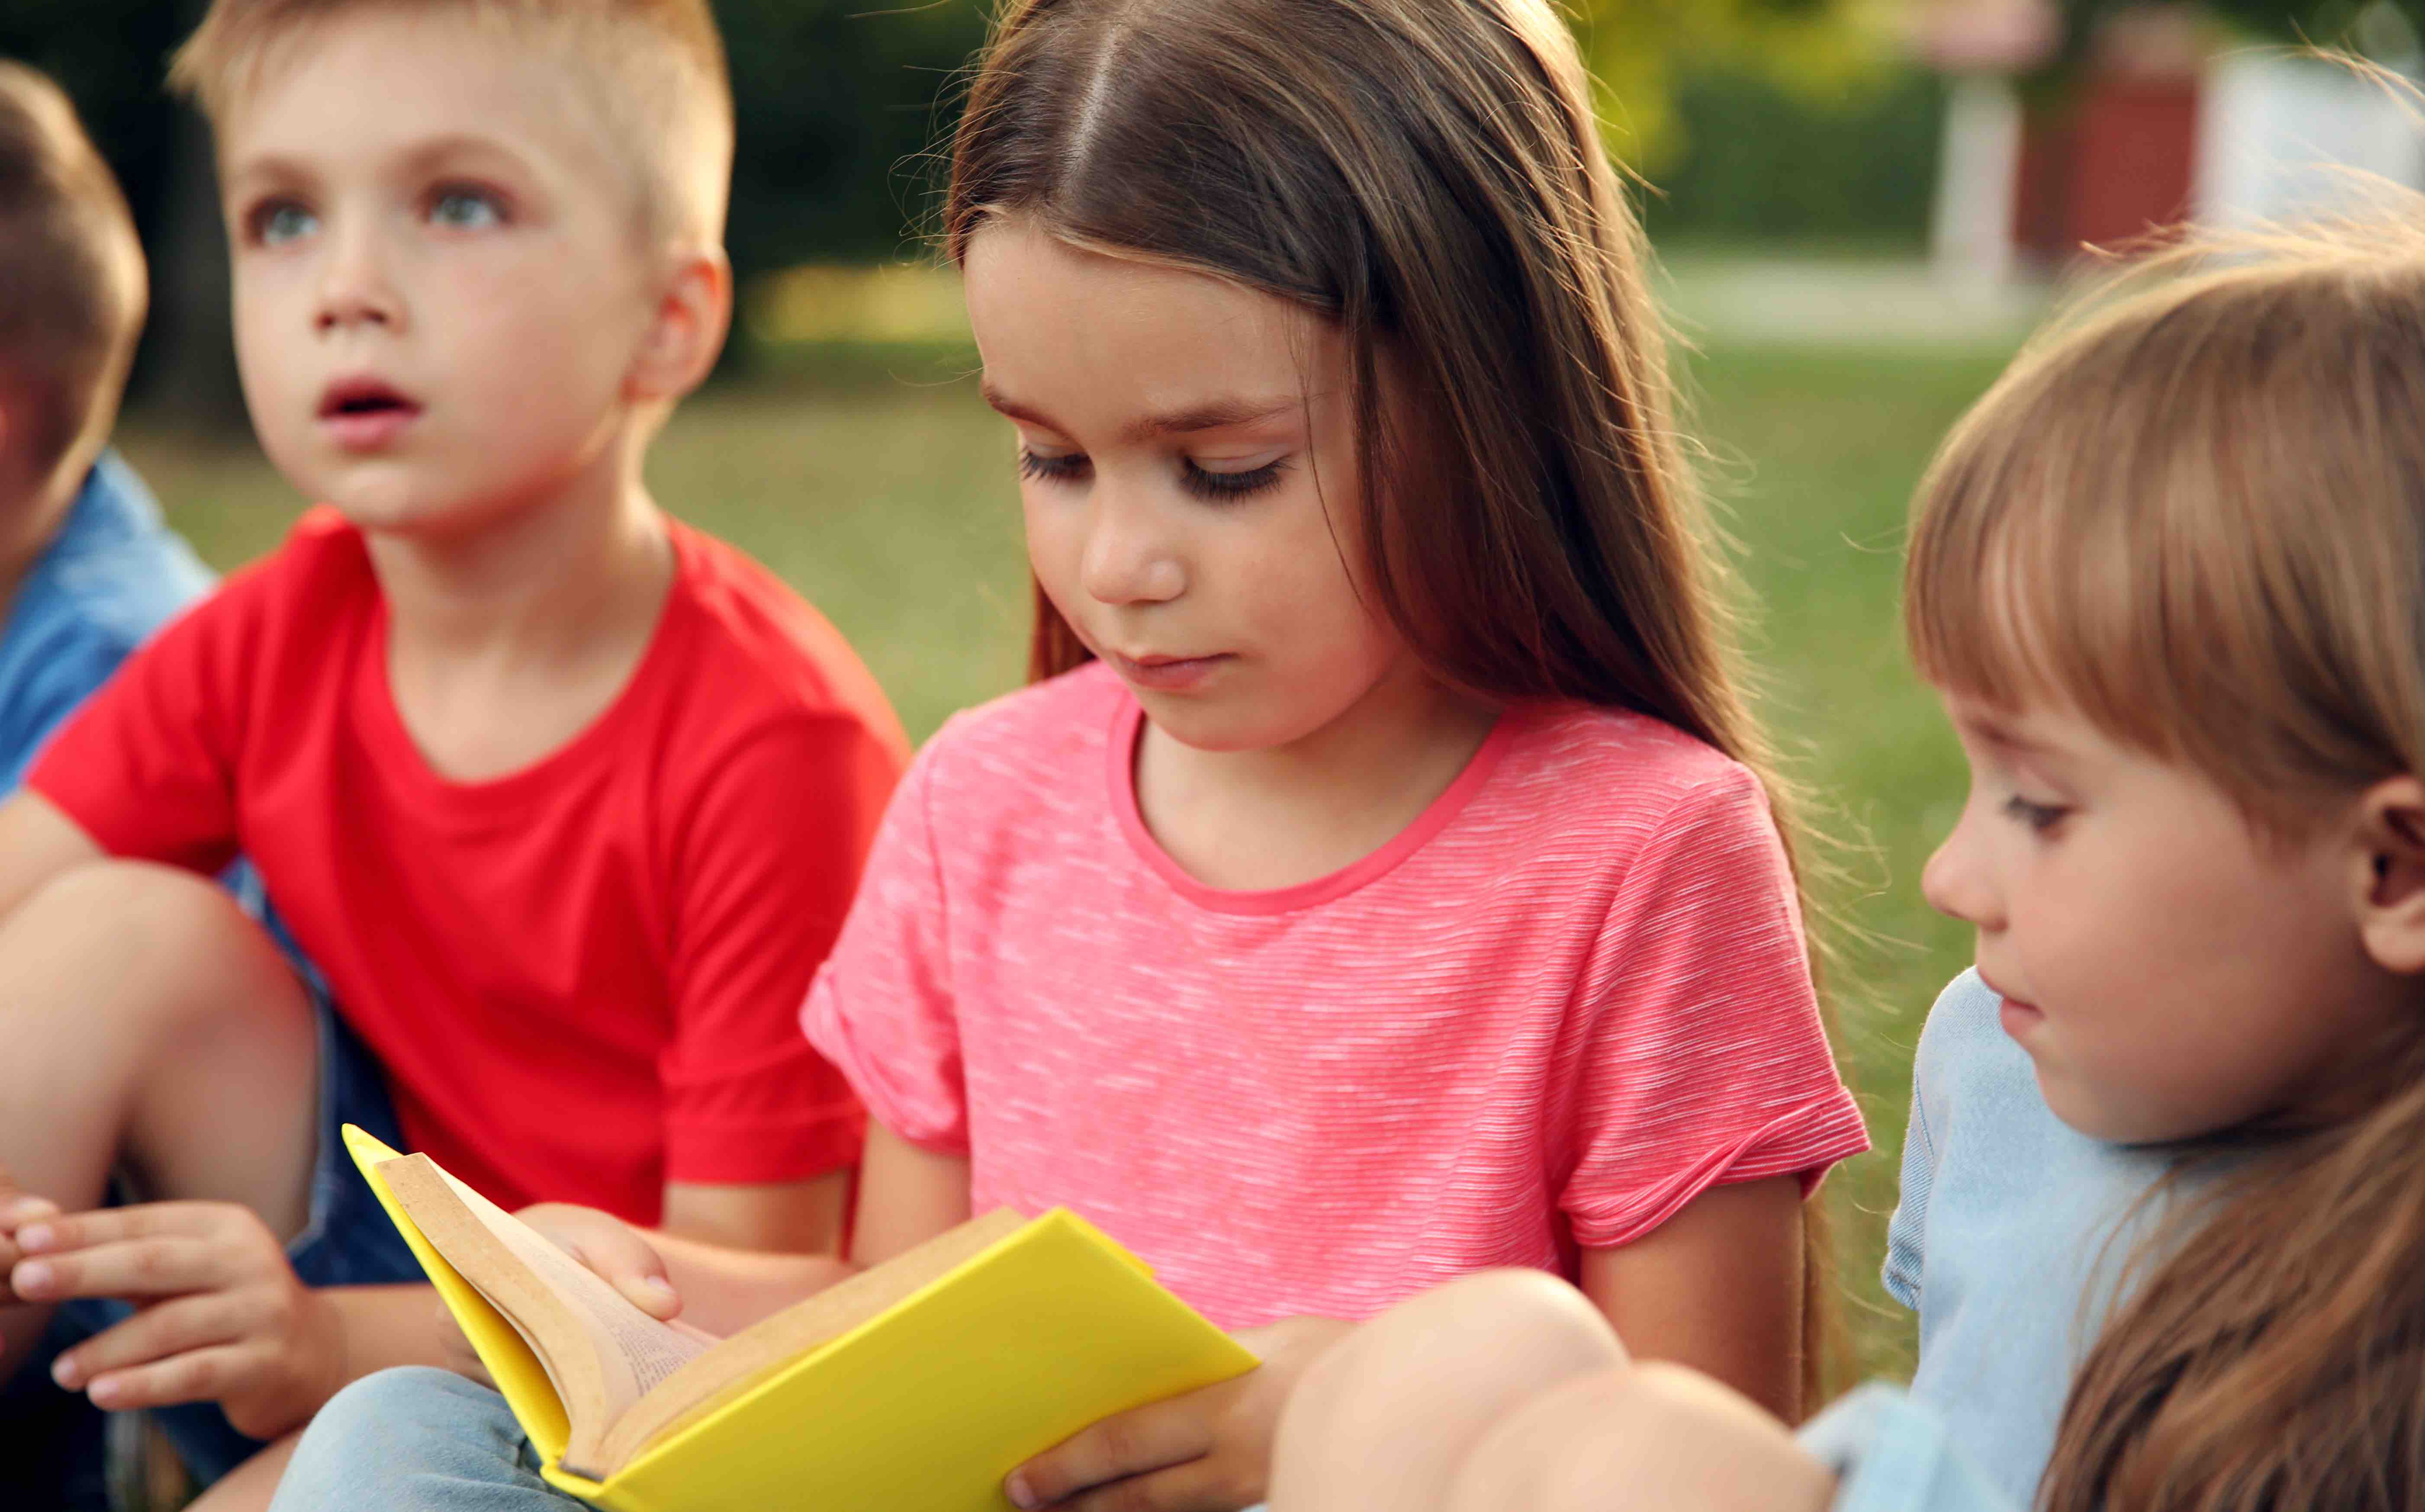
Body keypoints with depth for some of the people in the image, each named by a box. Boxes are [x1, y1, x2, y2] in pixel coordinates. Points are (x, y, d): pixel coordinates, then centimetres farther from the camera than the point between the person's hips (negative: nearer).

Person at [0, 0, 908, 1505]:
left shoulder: (773, 745, -23)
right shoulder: (279, 635, -3)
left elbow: (748, 1292, -21)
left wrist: (334, 1343, -34)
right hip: (404, 1264, 6)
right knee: (123, 941, -12)